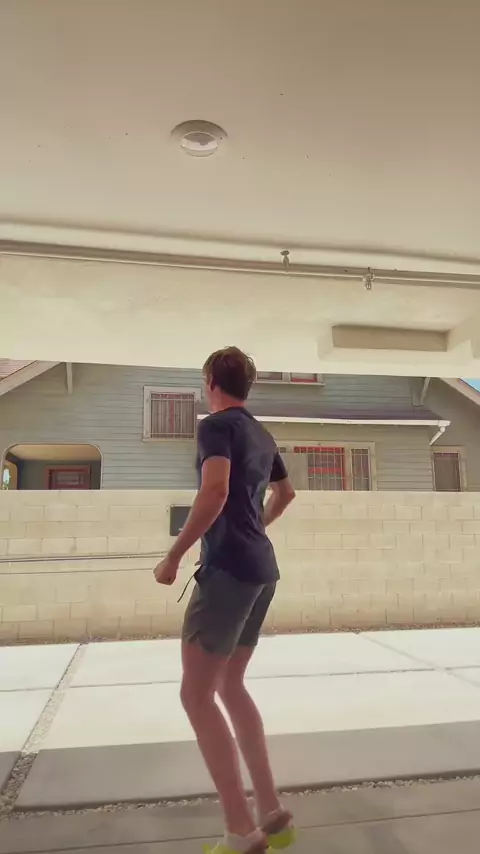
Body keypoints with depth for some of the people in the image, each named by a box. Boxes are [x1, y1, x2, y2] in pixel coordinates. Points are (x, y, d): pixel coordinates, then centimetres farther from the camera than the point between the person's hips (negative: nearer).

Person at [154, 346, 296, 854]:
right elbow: (285, 492, 30)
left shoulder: (216, 425, -8)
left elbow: (215, 492, -24)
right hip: (261, 569, 9)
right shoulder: (262, 435, 17)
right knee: (229, 686, 17)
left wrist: (173, 557, -17)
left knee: (197, 695, 0)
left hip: (229, 569, -9)